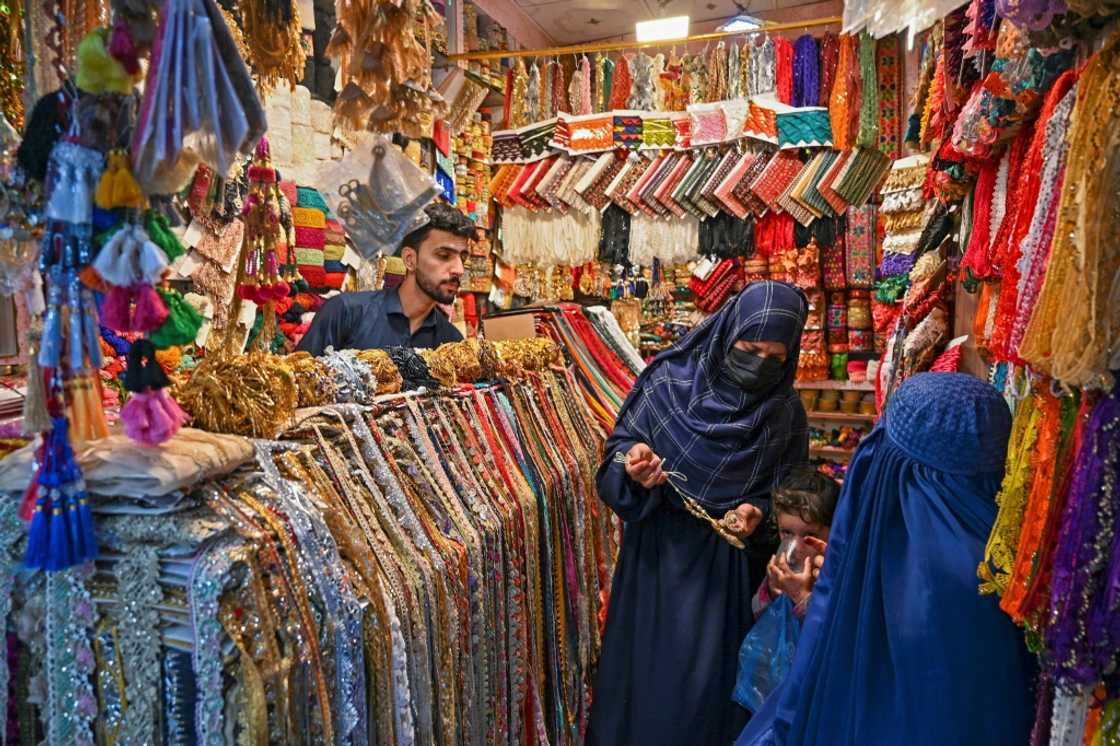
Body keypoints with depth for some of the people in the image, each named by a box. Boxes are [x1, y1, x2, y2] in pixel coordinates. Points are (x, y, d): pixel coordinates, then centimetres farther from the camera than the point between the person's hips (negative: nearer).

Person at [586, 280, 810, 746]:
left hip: (730, 564, 1)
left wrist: (758, 512, -14)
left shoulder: (786, 411, -4)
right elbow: (617, 451, -5)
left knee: (711, 676, 12)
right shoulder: (667, 381, -11)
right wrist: (632, 466, -26)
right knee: (647, 668, 12)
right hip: (658, 553, -1)